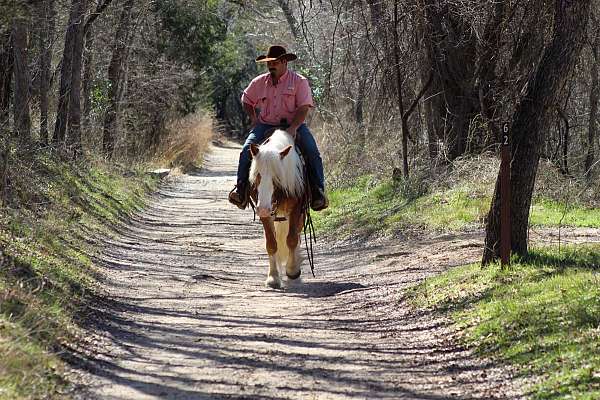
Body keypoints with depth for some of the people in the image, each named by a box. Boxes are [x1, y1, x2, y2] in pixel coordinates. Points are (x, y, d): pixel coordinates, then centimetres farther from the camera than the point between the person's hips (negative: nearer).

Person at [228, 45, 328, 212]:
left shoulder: (299, 81, -2)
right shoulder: (259, 82, 10)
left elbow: (304, 107, -10)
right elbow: (246, 100, 26)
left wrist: (293, 128, -24)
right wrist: (253, 118, 9)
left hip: (294, 124, -2)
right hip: (265, 125, 2)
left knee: (312, 153, -22)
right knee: (246, 151, -20)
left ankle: (317, 192, -16)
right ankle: (241, 189, -14)